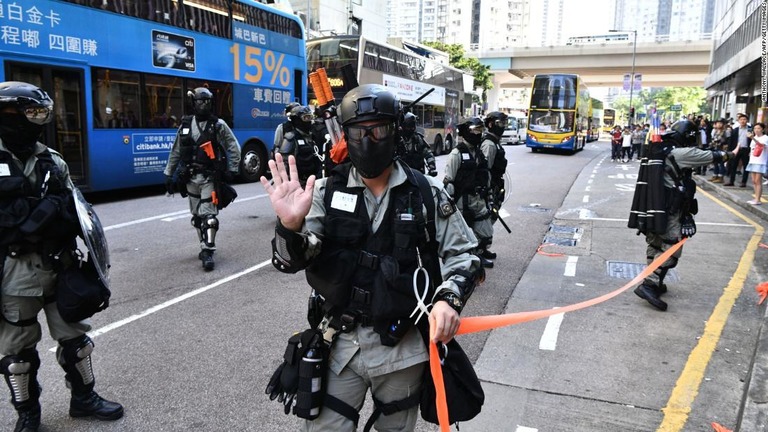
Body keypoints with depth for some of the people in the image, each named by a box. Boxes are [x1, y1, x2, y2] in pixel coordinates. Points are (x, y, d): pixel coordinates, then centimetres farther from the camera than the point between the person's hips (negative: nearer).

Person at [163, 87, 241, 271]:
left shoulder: (218, 125, -2)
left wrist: (232, 170, -6)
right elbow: (175, 152, 13)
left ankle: (208, 252, -7)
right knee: (196, 216, 10)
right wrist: (168, 174, 13)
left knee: (208, 215, -10)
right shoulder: (185, 126, 8)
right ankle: (206, 247, 23)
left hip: (210, 178, -4)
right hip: (190, 178, 5)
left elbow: (234, 148, 1)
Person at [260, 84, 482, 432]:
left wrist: (449, 298, -17)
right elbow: (292, 260, -10)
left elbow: (463, 253, 2)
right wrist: (291, 225, -32)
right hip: (341, 345, 0)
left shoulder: (427, 194, -4)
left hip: (405, 349, 1)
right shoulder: (327, 192, -4)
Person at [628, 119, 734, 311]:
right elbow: (712, 156, 2)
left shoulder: (659, 150, 9)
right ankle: (648, 285, -11)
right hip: (669, 213, -8)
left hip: (651, 211, 9)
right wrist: (729, 154, 21)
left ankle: (655, 283, 26)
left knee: (655, 247, 17)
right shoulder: (682, 153, -12)